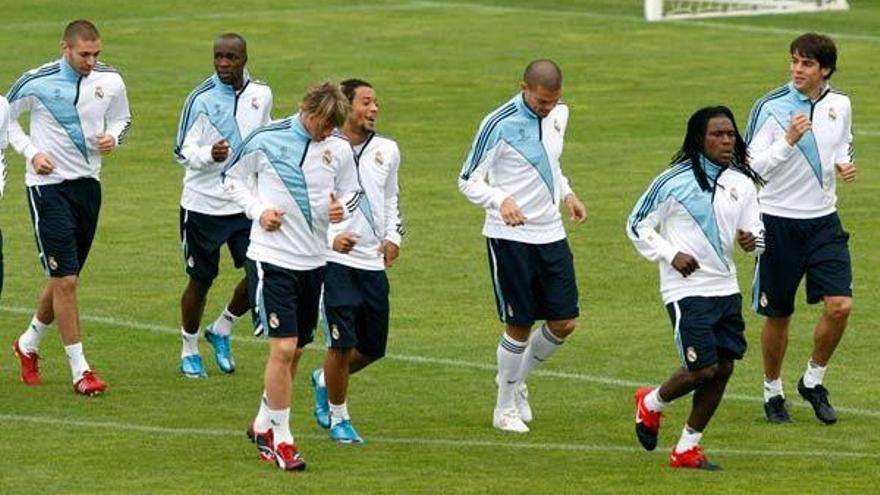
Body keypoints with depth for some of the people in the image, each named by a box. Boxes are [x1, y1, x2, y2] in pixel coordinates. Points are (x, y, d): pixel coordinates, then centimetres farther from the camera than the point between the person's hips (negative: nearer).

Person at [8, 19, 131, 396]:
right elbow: (6, 117, 3)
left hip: (88, 183, 5)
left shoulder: (110, 81, -1)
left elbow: (121, 118, 16)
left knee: (65, 277, 13)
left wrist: (113, 137, -6)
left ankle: (29, 344, 37)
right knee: (65, 279, -10)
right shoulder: (36, 83, -12)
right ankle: (80, 370, -5)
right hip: (49, 185, -5)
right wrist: (31, 153, -8)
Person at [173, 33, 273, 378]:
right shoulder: (201, 99, -12)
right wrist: (209, 155, -33)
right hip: (203, 205, -4)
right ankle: (189, 350, 25)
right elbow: (183, 152, -13)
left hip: (247, 204, 4)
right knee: (201, 280, 5)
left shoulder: (261, 95, 2)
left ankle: (222, 330, 18)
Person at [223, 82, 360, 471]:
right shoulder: (265, 140, -9)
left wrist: (341, 209, -10)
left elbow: (351, 193, 13)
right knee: (283, 348, -11)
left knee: (294, 350, 13)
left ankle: (263, 426, 31)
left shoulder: (339, 150, 1)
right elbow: (232, 177, 5)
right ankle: (281, 439, 0)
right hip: (272, 258, -5)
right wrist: (258, 210, -10)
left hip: (313, 260, 5)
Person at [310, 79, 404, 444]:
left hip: (373, 263, 6)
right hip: (334, 262, -6)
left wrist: (393, 236, 9)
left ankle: (324, 381, 39)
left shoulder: (387, 151, 9)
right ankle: (338, 418, 11)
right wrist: (329, 237, -17)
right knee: (341, 343, -8)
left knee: (372, 348, 10)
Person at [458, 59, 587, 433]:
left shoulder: (558, 115, 6)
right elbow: (468, 181, -11)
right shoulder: (499, 124, -14)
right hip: (510, 237, -6)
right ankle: (505, 409, 14)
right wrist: (501, 201, -29)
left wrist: (567, 194, 8)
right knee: (519, 326, -2)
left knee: (564, 322, 4)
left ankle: (516, 379, 28)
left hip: (550, 234, 6)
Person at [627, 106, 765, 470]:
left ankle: (687, 448, 16)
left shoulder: (742, 183, 7)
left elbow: (758, 232, 14)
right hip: (687, 290, -6)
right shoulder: (674, 181, -9)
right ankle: (651, 404, 19)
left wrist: (752, 241, -10)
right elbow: (637, 225, -2)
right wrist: (671, 254, -13)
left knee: (723, 368, 3)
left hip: (726, 288, 6)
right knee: (703, 369, -12)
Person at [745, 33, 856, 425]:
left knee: (840, 305, -10)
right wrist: (789, 140, -26)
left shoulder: (840, 105, 2)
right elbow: (752, 165, -14)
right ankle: (773, 392, 25)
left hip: (824, 219, 3)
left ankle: (813, 381, 13)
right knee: (778, 315, 5)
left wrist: (844, 164, 1)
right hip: (779, 221, -3)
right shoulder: (771, 108, -12)